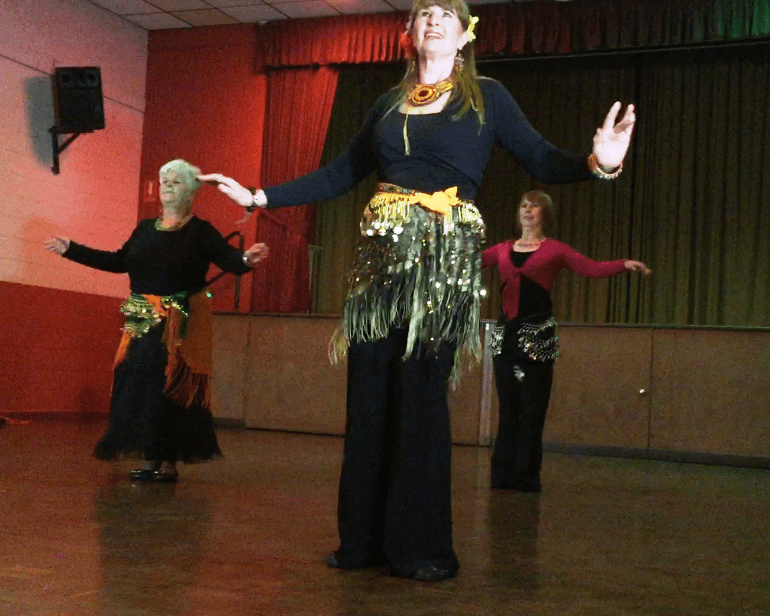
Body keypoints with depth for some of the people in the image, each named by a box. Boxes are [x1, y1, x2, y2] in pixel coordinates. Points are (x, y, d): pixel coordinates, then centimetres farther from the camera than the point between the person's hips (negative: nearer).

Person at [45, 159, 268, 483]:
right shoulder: (145, 228, 14)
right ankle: (150, 460, 13)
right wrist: (71, 249, 20)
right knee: (138, 388, 4)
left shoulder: (200, 231, -3)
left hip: (180, 325, -6)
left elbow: (230, 260, -14)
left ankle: (169, 462, 1)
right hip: (143, 323, 6)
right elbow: (118, 262, 19)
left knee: (170, 388, -7)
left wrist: (247, 259, -38)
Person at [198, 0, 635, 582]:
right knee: (369, 394, 1)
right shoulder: (389, 104, 18)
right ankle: (364, 538, 12)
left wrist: (597, 162, -22)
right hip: (382, 251, 4)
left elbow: (541, 158, -1)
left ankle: (423, 547, 3)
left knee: (422, 393, -8)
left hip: (445, 256, -4)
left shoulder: (486, 97, 8)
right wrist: (258, 196, 15)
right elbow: (340, 174, 19)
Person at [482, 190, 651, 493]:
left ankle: (527, 477, 3)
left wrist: (625, 264, -18)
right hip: (505, 332, 3)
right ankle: (503, 476, 12)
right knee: (508, 406, 6)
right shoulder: (504, 249, 15)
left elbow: (594, 268, -3)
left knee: (532, 409, -3)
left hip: (538, 334, -3)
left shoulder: (555, 250, 5)